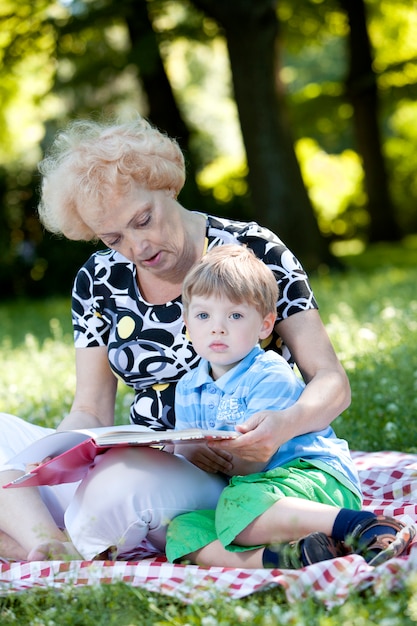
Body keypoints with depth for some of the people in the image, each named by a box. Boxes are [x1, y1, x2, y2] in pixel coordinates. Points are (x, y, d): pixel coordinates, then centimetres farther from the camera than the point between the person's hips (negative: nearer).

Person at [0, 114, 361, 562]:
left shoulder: (251, 251, -6)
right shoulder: (99, 280, 6)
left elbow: (330, 381, -7)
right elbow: (91, 412, 7)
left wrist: (286, 424, -30)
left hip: (234, 475, -5)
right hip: (142, 465, 6)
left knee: (117, 485, -37)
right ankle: (48, 544, -29)